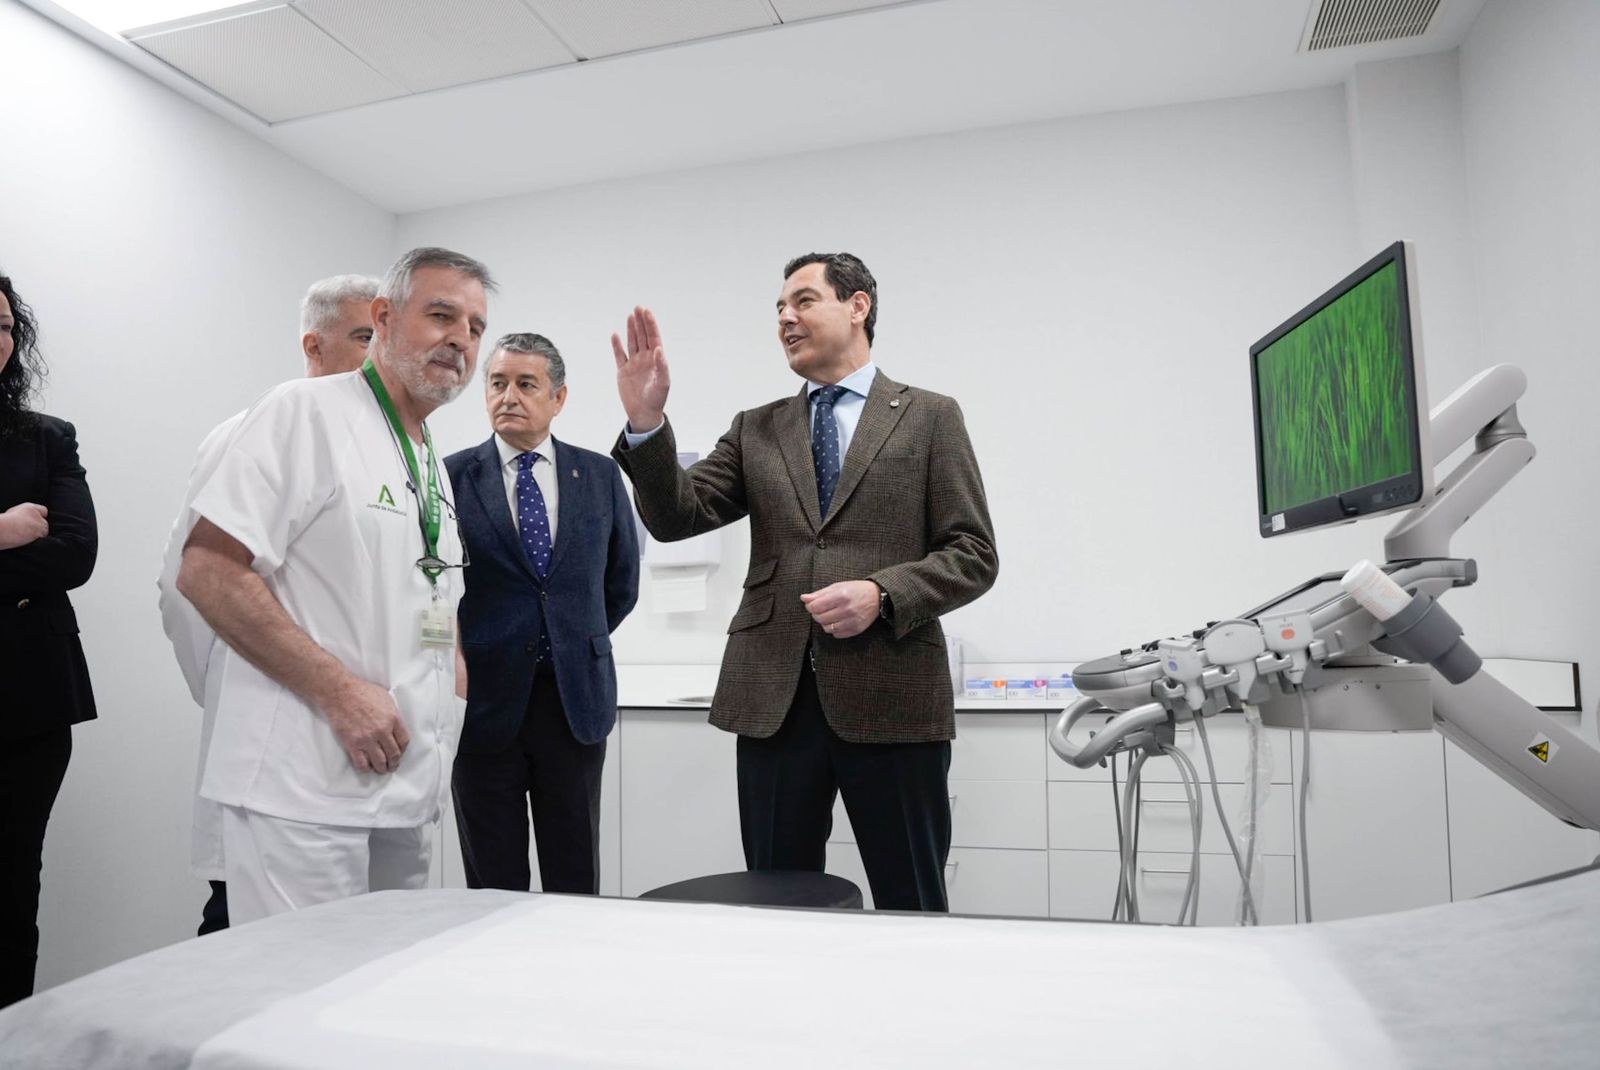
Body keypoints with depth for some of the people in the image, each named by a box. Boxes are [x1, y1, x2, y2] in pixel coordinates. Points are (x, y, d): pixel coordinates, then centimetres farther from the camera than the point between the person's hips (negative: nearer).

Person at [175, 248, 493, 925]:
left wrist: (457, 689, 9)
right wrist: (340, 691, -20)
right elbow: (206, 572, -16)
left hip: (406, 793, 8)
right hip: (304, 790, -8)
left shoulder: (434, 468, 17)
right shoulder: (306, 412, -7)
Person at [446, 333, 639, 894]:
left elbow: (621, 581, 15)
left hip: (576, 700, 2)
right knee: (493, 884, 9)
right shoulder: (452, 476, -1)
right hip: (485, 701, -1)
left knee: (576, 883, 10)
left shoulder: (599, 475, 6)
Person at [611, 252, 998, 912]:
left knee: (912, 907, 8)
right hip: (774, 696, 3)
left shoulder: (929, 417, 5)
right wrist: (647, 423, -12)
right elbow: (675, 518, 3)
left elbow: (974, 555, 0)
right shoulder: (756, 430, 14)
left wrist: (881, 593, -15)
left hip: (890, 692, -2)